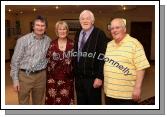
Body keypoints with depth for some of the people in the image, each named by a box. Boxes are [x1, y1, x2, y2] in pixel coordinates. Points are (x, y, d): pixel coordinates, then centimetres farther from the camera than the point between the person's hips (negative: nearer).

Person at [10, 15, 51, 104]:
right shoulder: (23, 40, -7)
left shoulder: (48, 41, 2)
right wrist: (15, 79, -7)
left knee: (39, 102, 16)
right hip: (24, 76, -2)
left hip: (41, 76, 3)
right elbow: (15, 61, -5)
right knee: (23, 103, 7)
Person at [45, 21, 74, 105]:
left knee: (66, 100, 5)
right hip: (53, 78, 0)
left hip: (67, 78, 0)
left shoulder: (72, 44, 1)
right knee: (52, 100, 2)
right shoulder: (52, 44, 1)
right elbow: (48, 60, 5)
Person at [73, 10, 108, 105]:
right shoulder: (78, 34, 11)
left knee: (94, 103, 7)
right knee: (80, 103, 17)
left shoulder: (99, 34, -10)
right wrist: (74, 72, 14)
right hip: (78, 77, 6)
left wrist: (99, 77, -17)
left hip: (92, 78, -6)